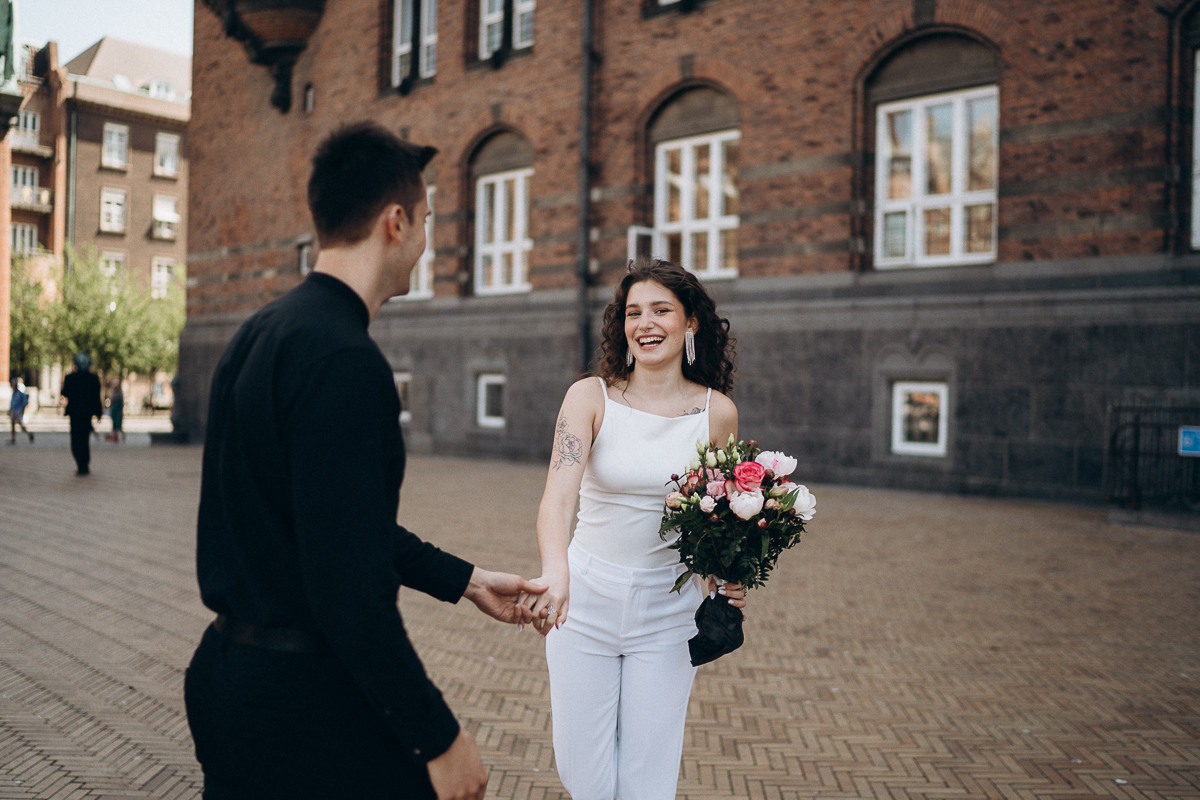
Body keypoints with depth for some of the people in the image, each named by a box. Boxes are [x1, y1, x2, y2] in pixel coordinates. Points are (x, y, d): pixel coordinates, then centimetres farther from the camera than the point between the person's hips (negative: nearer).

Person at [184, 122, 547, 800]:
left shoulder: (261, 333, 8)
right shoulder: (344, 361, -23)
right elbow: (349, 585, -26)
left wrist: (467, 581, 18)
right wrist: (439, 735, -17)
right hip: (307, 702, -9)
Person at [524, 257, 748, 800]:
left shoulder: (718, 411, -3)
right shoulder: (590, 397, -9)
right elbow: (558, 496, -24)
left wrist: (726, 577, -9)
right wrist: (555, 572, -43)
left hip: (668, 607, 1)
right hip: (586, 597, 0)